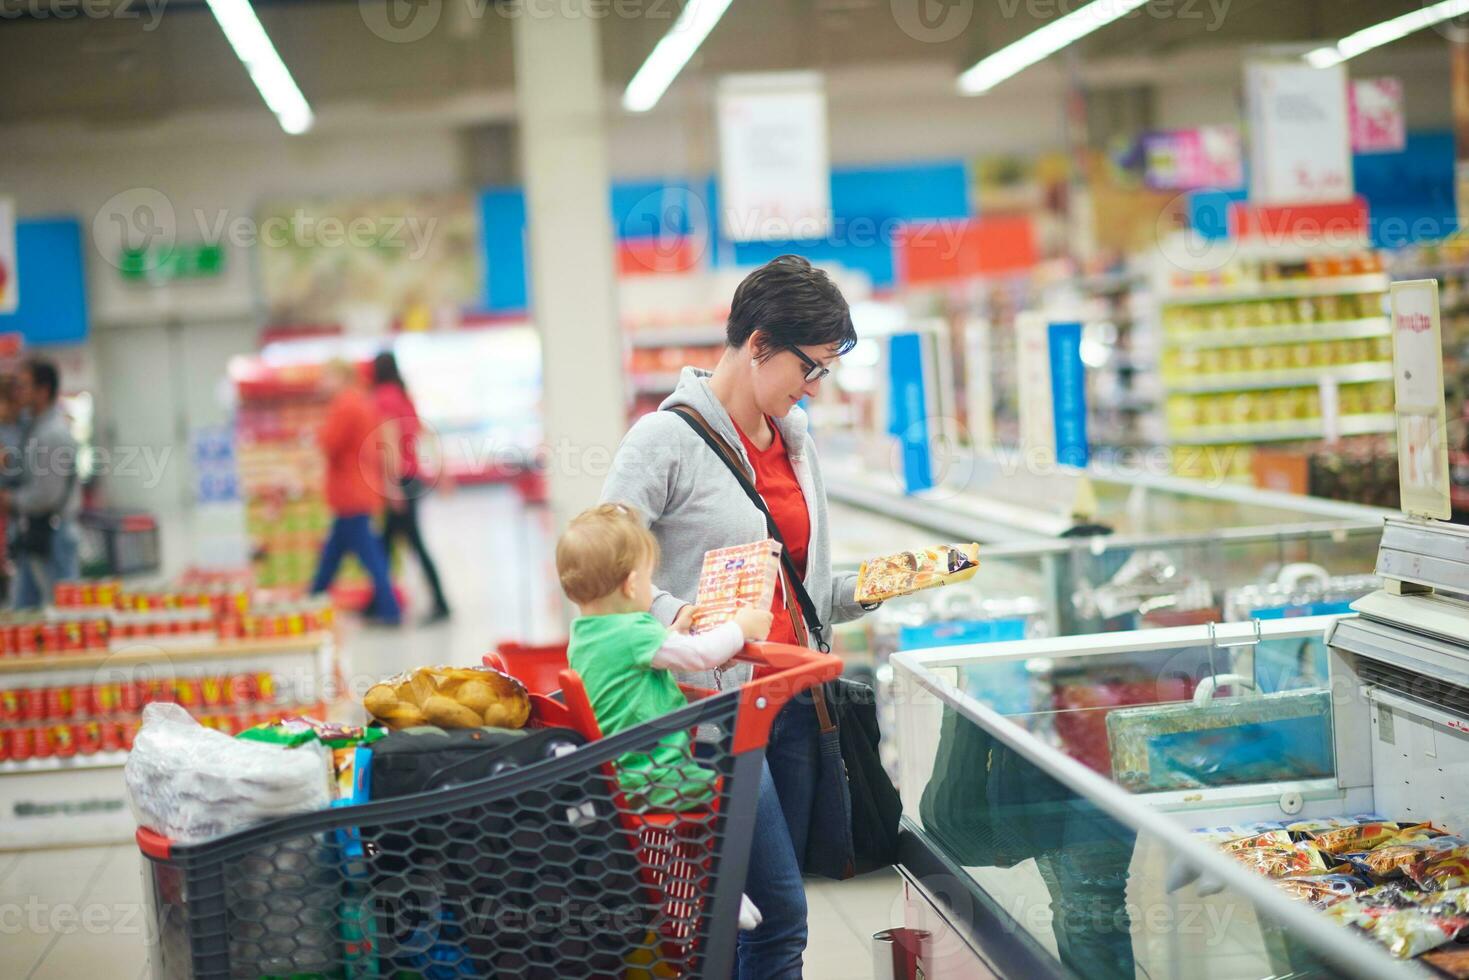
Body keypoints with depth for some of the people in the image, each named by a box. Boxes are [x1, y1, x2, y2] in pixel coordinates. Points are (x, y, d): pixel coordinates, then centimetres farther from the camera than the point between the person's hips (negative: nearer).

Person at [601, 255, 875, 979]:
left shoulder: (796, 440, 15)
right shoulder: (667, 439, -8)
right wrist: (674, 615, -28)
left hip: (795, 698, 7)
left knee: (772, 909, 10)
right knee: (782, 914, -10)